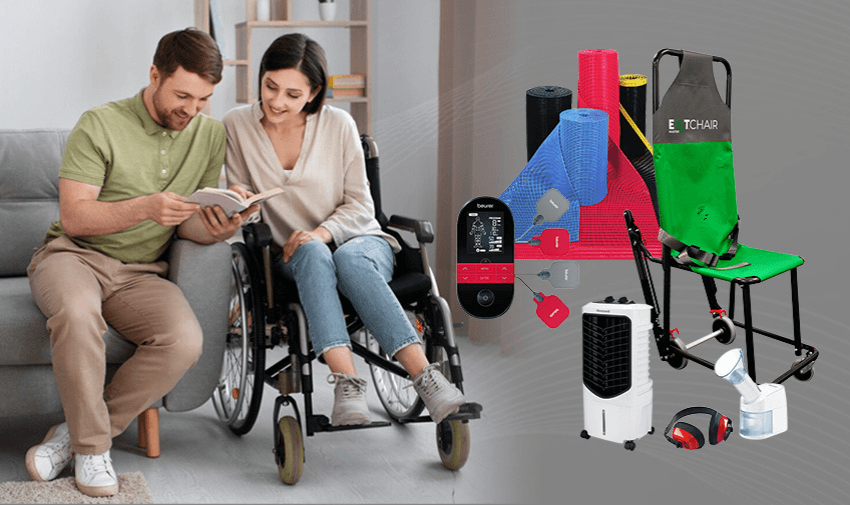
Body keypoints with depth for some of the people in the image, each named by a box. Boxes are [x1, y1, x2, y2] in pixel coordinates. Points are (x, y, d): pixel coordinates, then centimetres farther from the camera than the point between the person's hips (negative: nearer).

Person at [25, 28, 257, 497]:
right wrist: (144, 207, -27)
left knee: (184, 340, -28)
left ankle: (76, 432, -13)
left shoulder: (211, 135, 6)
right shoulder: (101, 125, -6)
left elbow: (188, 222, 6)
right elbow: (73, 216, -12)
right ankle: (92, 447, -20)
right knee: (76, 312, -39)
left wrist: (215, 229, -20)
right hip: (73, 254, -3)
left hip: (141, 273, 3)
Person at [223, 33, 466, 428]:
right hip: (293, 257, 1)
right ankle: (347, 384, -51)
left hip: (360, 240, 0)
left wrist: (323, 232, -18)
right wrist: (238, 199, -16)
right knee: (313, 253, -37)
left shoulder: (338, 124, -3)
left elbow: (360, 205, 1)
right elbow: (240, 194, 9)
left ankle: (426, 377, -47)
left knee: (349, 258, -38)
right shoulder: (237, 126, 1)